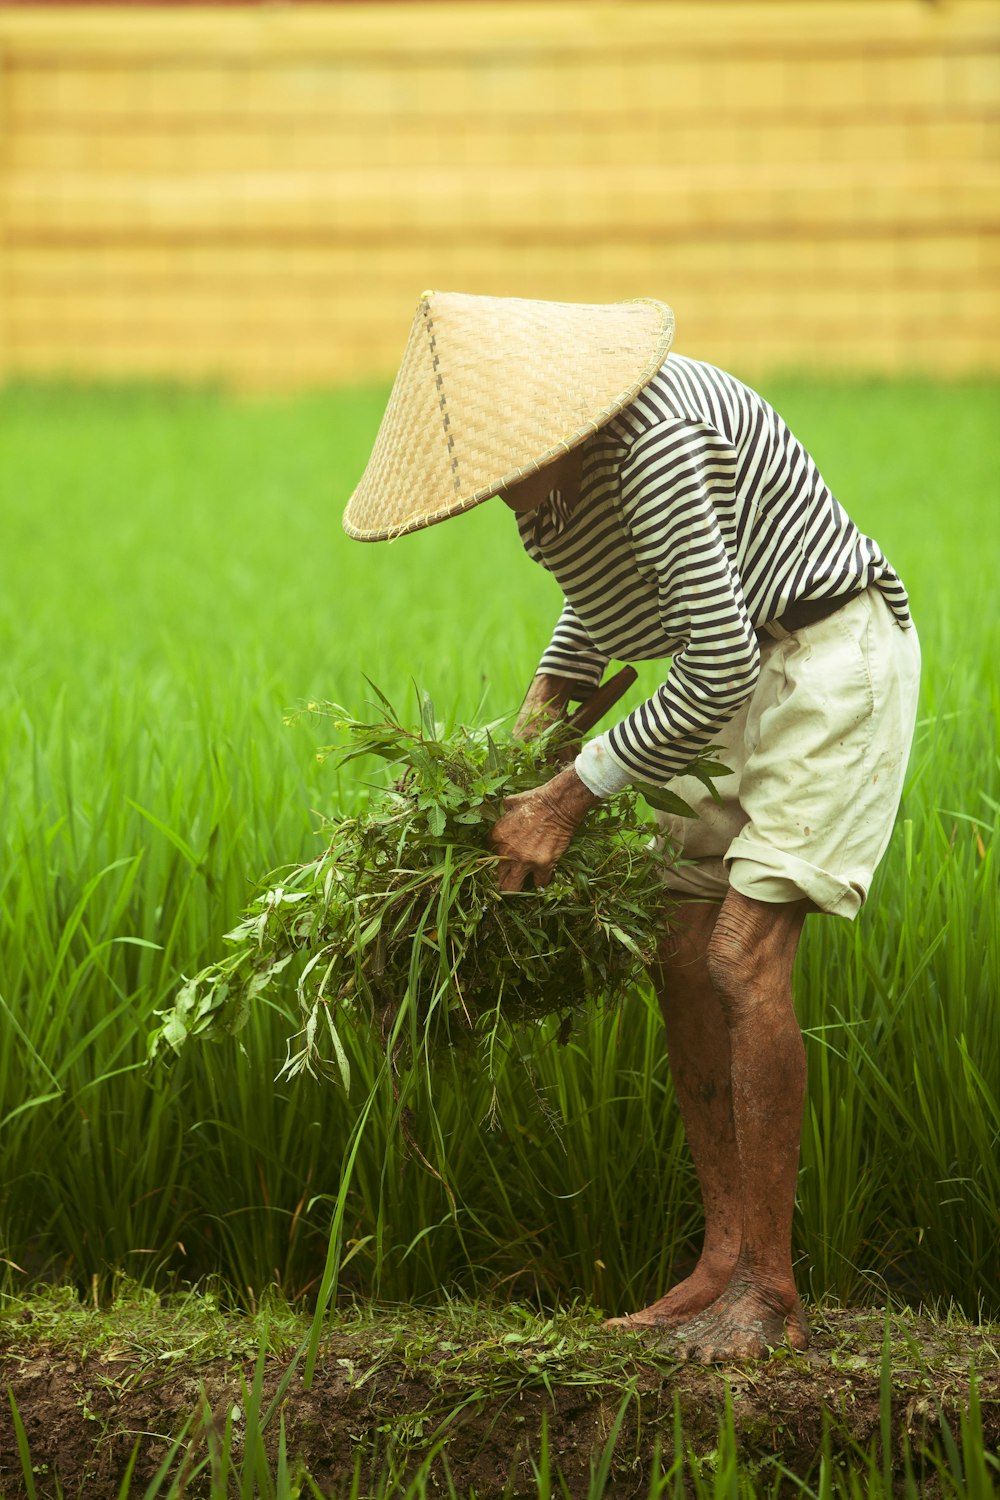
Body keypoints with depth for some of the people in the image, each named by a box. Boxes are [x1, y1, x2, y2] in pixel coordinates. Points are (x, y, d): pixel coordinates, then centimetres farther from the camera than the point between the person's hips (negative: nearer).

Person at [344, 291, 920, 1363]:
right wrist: (529, 737, 10)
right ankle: (724, 1265, 7)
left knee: (744, 959, -18)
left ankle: (771, 1292, -13)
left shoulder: (655, 439, -29)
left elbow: (718, 665, -27)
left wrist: (574, 794, -19)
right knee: (686, 966, 2)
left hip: (832, 660, -9)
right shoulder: (544, 442, 0)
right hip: (748, 684, 9)